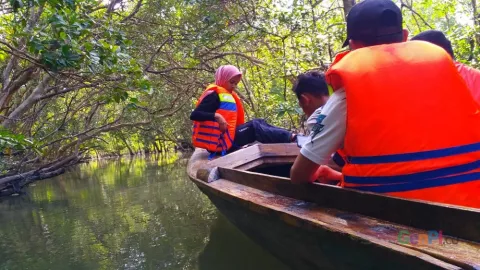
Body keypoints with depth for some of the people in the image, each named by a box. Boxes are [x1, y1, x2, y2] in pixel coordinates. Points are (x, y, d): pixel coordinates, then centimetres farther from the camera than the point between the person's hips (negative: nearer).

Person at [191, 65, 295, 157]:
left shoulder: (228, 96, 19)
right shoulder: (214, 95, -10)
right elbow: (194, 115, -21)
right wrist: (216, 116, -31)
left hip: (227, 139, 9)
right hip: (220, 142, -9)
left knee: (259, 122, 1)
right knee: (253, 126, -14)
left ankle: (289, 136, -9)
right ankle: (289, 138, -17)